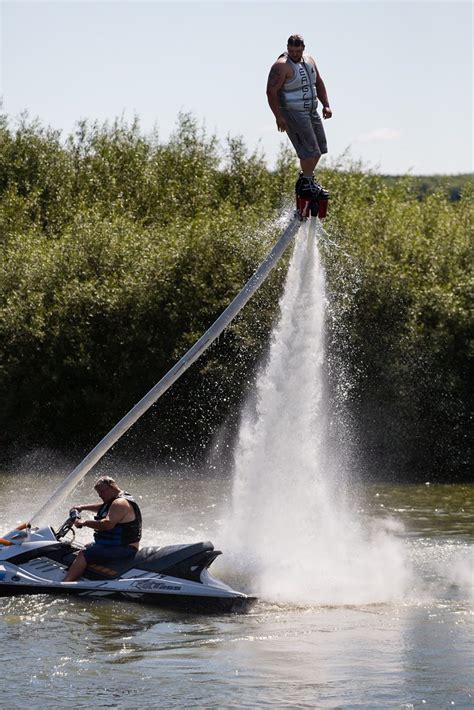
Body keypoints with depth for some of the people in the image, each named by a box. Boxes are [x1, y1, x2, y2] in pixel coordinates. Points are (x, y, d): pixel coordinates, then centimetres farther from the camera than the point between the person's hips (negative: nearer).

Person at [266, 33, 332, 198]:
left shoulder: (309, 60, 8)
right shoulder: (282, 66, -17)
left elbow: (318, 83, 18)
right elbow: (271, 91, -20)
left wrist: (326, 105, 9)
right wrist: (279, 117, -24)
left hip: (311, 111, 8)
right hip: (293, 114, -8)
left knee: (320, 148, 12)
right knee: (309, 150, -13)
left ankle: (307, 177, 26)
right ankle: (305, 184, -2)